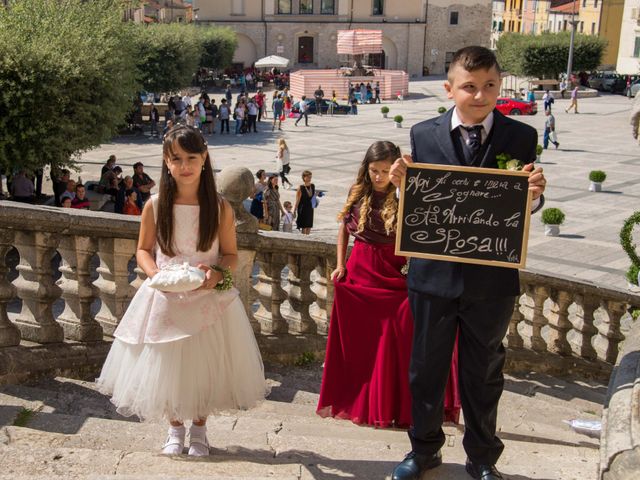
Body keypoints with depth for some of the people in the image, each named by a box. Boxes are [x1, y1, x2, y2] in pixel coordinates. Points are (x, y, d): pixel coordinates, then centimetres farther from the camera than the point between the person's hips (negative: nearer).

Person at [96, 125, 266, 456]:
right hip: (165, 299, 1)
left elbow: (231, 254, 0)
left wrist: (218, 273, -20)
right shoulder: (155, 206, -5)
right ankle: (175, 427, 35)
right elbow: (143, 250, 5)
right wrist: (155, 273, -15)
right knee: (166, 366, 11)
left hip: (209, 299, 0)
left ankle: (199, 428, 33)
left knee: (205, 366, 10)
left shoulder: (220, 207, -7)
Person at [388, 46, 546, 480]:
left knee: (483, 373, 17)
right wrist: (400, 182, -20)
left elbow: (524, 208, -1)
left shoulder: (521, 137, -4)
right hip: (434, 275, 0)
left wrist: (535, 192, -23)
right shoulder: (424, 135, -4)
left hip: (492, 278, 0)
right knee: (427, 368, 16)